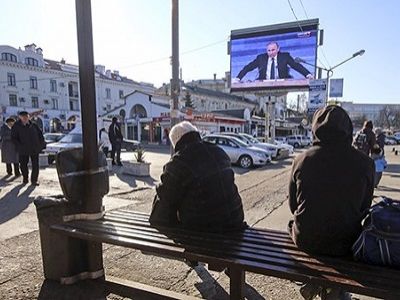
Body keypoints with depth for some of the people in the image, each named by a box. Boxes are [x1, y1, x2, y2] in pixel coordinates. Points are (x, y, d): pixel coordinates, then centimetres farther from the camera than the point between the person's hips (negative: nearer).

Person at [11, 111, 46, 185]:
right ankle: (25, 179, 31)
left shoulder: (33, 125, 4)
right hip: (23, 150, 0)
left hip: (34, 149, 1)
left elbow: (40, 135, 9)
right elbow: (14, 138, -1)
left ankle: (34, 180, 11)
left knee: (35, 165, 0)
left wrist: (41, 144, 0)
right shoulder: (16, 126, -1)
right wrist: (19, 145, -13)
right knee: (23, 165, 11)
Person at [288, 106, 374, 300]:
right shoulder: (365, 163, -11)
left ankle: (315, 283, 25)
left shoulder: (301, 160, -10)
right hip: (344, 244, 0)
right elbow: (365, 208, 3)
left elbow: (293, 205, 1)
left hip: (305, 240, 0)